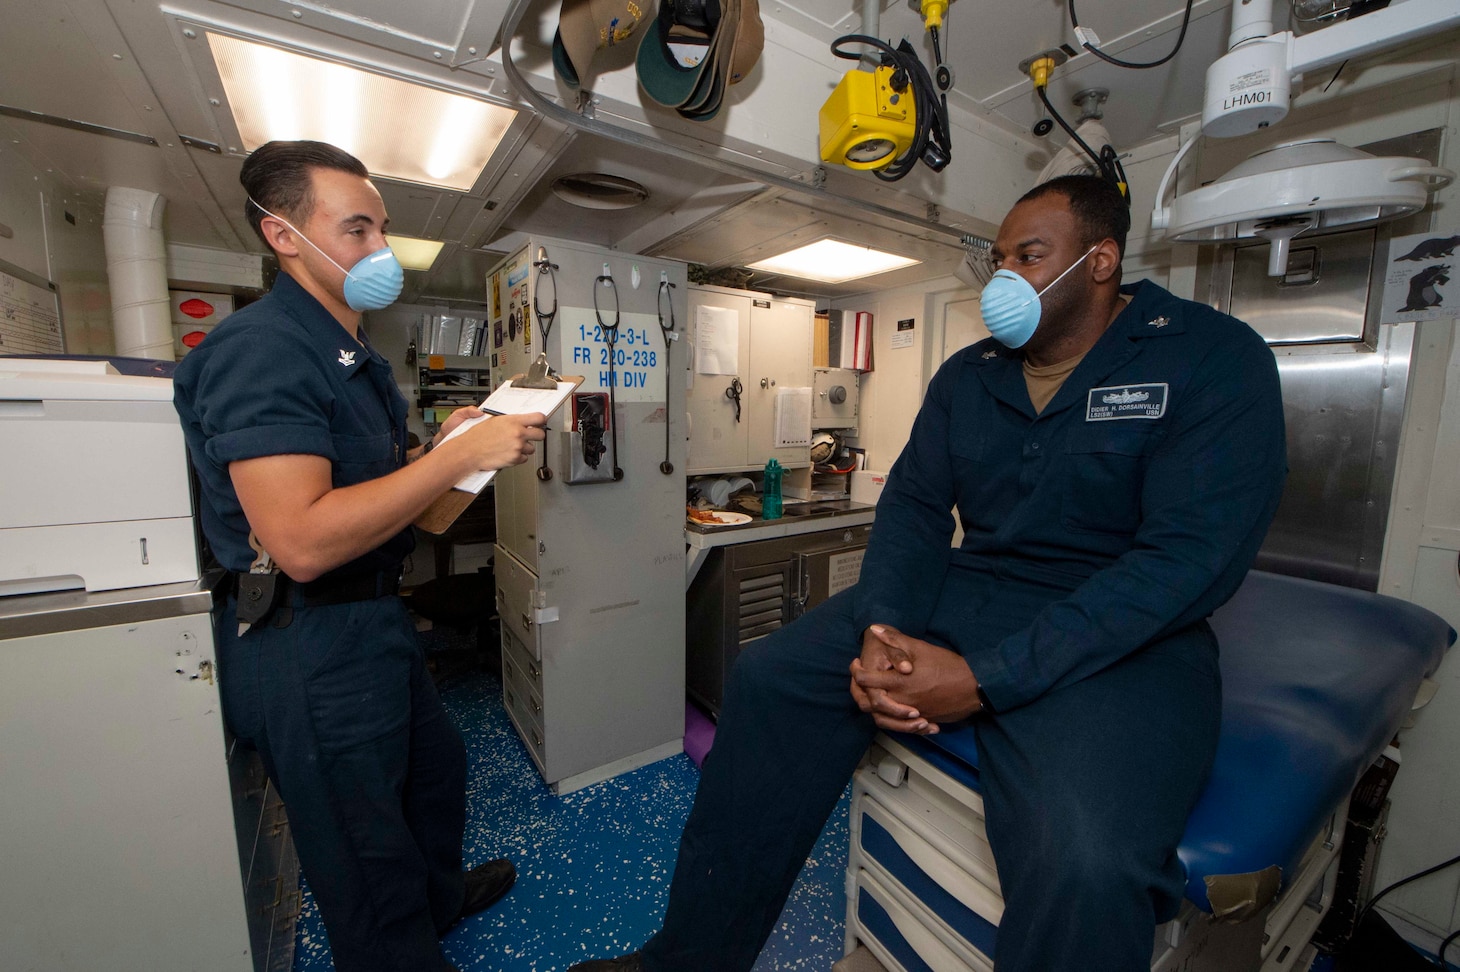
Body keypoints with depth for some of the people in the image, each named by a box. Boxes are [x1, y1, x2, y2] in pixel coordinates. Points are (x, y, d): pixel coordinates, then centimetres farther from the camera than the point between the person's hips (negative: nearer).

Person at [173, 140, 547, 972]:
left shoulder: (352, 353, 13)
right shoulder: (262, 350, -20)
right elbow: (302, 541, -30)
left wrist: (440, 444, 3)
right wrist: (459, 456, -28)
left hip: (374, 618, 11)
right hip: (310, 644, -11)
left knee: (436, 765, 29)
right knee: (367, 849, 11)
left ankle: (441, 897, 56)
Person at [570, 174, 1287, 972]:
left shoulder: (1214, 359, -5)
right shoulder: (965, 376, 10)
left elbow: (1192, 554, -17)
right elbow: (913, 506, 5)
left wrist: (984, 680, -25)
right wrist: (879, 630, -16)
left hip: (1124, 633, -3)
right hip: (964, 591, 4)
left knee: (1083, 863, -33)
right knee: (770, 676, -10)